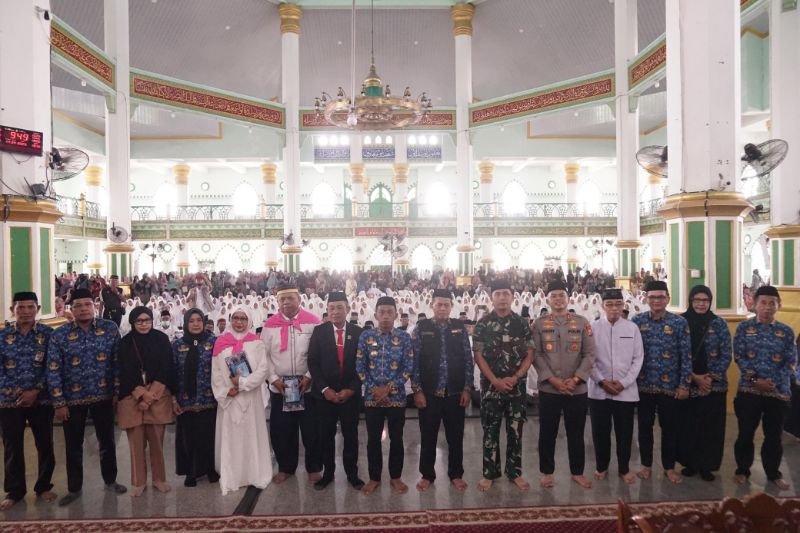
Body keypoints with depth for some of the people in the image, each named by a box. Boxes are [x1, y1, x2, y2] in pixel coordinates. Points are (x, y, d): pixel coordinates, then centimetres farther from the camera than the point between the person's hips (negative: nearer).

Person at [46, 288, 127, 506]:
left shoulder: (110, 328, -5)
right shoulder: (59, 335, -7)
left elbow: (117, 361, -2)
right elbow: (53, 371, -7)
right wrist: (59, 403, -9)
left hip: (103, 396, 0)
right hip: (72, 399, 0)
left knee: (107, 441, 14)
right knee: (73, 446, 13)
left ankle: (110, 481, 32)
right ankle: (74, 488, 31)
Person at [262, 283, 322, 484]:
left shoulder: (312, 321, -4)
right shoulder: (270, 325, 3)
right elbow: (264, 356, 3)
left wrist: (309, 377, -11)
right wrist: (273, 378, -7)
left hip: (308, 385, -2)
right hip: (279, 387, 2)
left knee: (312, 430, 5)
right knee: (281, 430, 10)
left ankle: (314, 468, 23)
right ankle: (285, 467, 29)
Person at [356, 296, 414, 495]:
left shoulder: (404, 337, -2)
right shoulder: (366, 335, -1)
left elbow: (409, 367, -4)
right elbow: (360, 366, 0)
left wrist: (389, 388, -11)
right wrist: (374, 389, -9)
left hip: (396, 396, 0)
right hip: (372, 397, 1)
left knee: (396, 438, 10)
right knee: (373, 439, 10)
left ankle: (396, 477, 27)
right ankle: (374, 478, 26)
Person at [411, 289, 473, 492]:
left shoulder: (460, 327, 2)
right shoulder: (421, 328, -2)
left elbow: (468, 359, 3)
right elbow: (414, 361, -3)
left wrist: (467, 388, -1)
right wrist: (417, 390, -7)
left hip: (455, 392, 1)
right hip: (429, 392, -1)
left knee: (455, 436, 11)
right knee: (428, 436, 10)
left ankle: (456, 474, 28)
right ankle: (427, 475, 26)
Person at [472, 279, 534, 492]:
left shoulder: (521, 323, 2)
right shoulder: (483, 324, -3)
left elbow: (529, 354, 1)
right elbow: (478, 355, -4)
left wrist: (515, 377, -11)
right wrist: (495, 380, -12)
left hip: (517, 386, 1)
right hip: (490, 386, -1)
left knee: (515, 431, 9)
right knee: (490, 431, 7)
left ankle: (514, 472, 23)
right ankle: (490, 473, 19)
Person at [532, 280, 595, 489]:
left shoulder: (582, 323, 4)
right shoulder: (539, 324, 1)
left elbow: (590, 354, 0)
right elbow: (536, 355, -5)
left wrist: (575, 379, -11)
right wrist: (552, 380, -14)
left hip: (578, 389, 1)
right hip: (548, 388, -1)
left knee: (576, 433, 12)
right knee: (547, 433, 8)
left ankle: (577, 472, 28)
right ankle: (547, 472, 23)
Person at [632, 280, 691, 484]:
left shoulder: (680, 322, -3)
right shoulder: (637, 321, 0)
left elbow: (686, 355, -3)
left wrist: (684, 384, -7)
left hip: (670, 385, -1)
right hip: (644, 384, 1)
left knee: (670, 427, 9)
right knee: (645, 426, 11)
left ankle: (669, 467, 26)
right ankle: (646, 465, 25)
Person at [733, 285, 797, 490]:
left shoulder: (786, 332, 4)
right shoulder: (744, 327, 0)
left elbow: (791, 362, 1)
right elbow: (739, 357, -4)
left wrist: (775, 381, -12)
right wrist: (755, 379, -14)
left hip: (778, 391, 1)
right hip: (749, 389, -1)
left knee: (774, 435, 11)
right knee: (746, 433, 6)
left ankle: (773, 473, 28)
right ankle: (742, 470, 21)